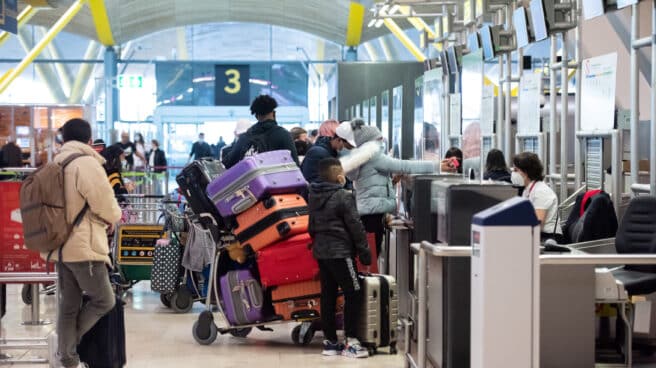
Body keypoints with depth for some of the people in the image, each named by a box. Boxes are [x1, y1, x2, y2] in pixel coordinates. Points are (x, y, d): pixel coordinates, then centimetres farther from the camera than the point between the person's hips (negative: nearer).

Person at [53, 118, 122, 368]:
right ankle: (67, 347, 4)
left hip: (62, 246, 9)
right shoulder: (87, 164, -15)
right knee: (104, 300, 3)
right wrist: (113, 218, 8)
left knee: (69, 305, 11)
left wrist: (107, 216, 17)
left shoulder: (57, 165, 12)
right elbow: (104, 203, -15)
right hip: (84, 246, -9)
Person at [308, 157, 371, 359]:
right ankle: (350, 342, -5)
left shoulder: (314, 197, 10)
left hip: (321, 251, 8)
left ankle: (330, 341, 12)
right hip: (340, 252, -8)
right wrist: (365, 252, -6)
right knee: (353, 294, -3)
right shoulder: (343, 196, -13)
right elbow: (355, 227, -12)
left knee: (328, 296, 10)